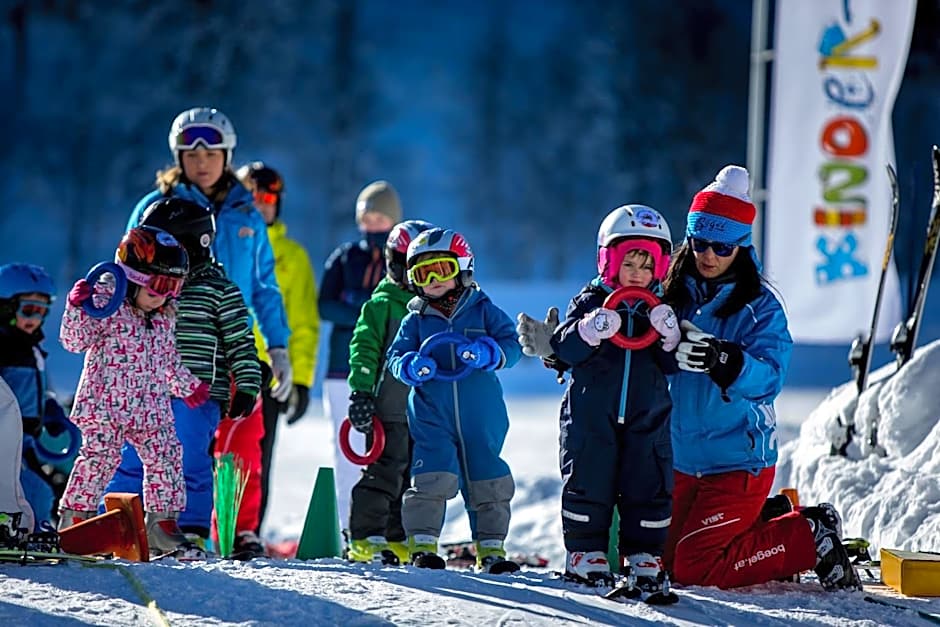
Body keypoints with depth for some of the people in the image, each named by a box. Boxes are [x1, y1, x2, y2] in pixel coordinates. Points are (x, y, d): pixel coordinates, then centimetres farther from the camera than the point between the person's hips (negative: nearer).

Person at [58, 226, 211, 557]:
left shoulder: (164, 316, 11)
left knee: (165, 458, 4)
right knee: (100, 455, -10)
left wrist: (187, 386, 27)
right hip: (105, 403, -7)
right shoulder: (106, 304, -10)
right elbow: (75, 340, -14)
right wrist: (78, 307, -28)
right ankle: (75, 519, 0)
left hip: (151, 407, 7)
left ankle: (162, 524, 12)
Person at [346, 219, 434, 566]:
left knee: (415, 478, 8)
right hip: (389, 409, -6)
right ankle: (365, 540, -5)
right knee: (385, 472, -9)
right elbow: (364, 348, -7)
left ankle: (400, 541, 15)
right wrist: (361, 391, -15)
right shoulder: (382, 305, -1)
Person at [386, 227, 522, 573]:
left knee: (489, 482, 6)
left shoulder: (483, 311, 5)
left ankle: (491, 547, 17)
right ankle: (422, 543, -3)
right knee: (432, 478, -12)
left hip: (481, 418, 1)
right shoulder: (415, 320, 8)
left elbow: (512, 345, -2)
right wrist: (409, 366, -18)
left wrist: (488, 353, -22)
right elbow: (395, 356, 5)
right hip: (432, 417, -1)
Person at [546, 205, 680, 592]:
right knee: (588, 486, 0)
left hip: (647, 418, 2)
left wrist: (670, 336, -18)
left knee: (648, 489, 2)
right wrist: (590, 331, -28)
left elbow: (675, 365, 1)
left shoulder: (660, 309, 7)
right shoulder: (590, 302, 0)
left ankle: (644, 558, 9)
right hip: (592, 417, -2)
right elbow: (564, 349, -11)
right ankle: (586, 552, 9)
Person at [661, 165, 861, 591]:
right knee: (667, 559, 11)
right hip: (684, 457, 6)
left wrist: (723, 360, -42)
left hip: (738, 461, -6)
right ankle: (769, 521, 26)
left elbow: (769, 378, -23)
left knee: (694, 568, -12)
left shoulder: (760, 306, -10)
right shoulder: (676, 295, 2)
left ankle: (810, 536, 4)